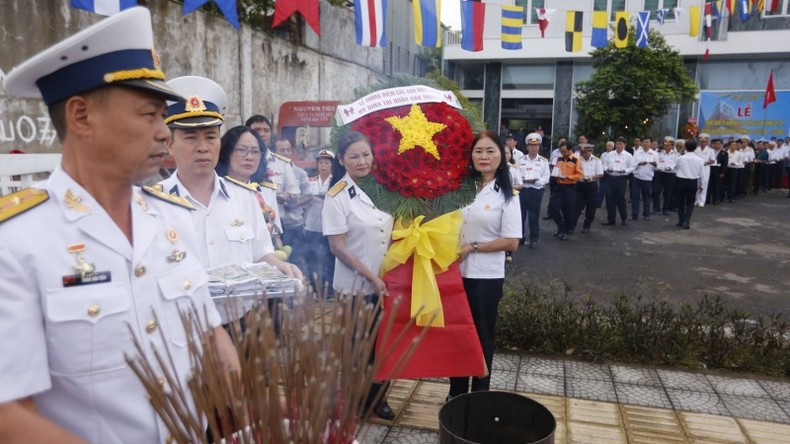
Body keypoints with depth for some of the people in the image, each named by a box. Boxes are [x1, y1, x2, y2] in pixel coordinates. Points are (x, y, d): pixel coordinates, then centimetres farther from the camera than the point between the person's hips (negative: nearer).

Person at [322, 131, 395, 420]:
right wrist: (372, 278, -16)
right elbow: (337, 247, -15)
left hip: (386, 283, 5)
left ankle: (377, 398, 33)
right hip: (356, 286, -5)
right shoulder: (337, 196, -12)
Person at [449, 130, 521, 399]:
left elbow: (511, 242, -12)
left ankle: (480, 394, 29)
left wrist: (472, 247, -15)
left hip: (486, 277, -3)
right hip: (456, 273, 4)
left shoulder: (506, 195, -8)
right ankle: (456, 392, 31)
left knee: (483, 336, 11)